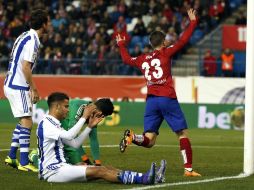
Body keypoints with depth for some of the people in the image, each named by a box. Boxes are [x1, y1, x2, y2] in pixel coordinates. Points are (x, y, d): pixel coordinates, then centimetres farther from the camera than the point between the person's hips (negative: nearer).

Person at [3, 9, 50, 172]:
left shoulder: (25, 36, 13)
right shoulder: (32, 41, -17)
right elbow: (25, 67, -23)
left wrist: (31, 88, 21)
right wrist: (34, 89, -16)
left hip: (12, 84, 10)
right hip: (18, 87, -10)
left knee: (24, 121, 18)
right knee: (27, 122, -8)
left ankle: (12, 157, 21)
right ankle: (24, 163, -9)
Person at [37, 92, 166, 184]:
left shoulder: (54, 124, 19)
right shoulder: (45, 124, -13)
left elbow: (75, 143, 19)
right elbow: (69, 136, -27)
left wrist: (90, 126, 11)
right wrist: (84, 117, -19)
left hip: (60, 166, 10)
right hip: (52, 171, -10)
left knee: (105, 169, -6)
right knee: (99, 171, -21)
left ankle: (147, 178, -18)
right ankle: (144, 179, -30)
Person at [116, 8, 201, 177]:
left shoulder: (143, 59, 15)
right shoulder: (165, 53, 1)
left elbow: (126, 59, 34)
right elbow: (183, 41, -4)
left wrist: (121, 44, 50)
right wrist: (193, 22, 6)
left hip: (151, 100, 5)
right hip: (167, 98, -5)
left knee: (149, 141, 4)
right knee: (183, 134, 3)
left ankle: (131, 136, -26)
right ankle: (188, 169, -3)